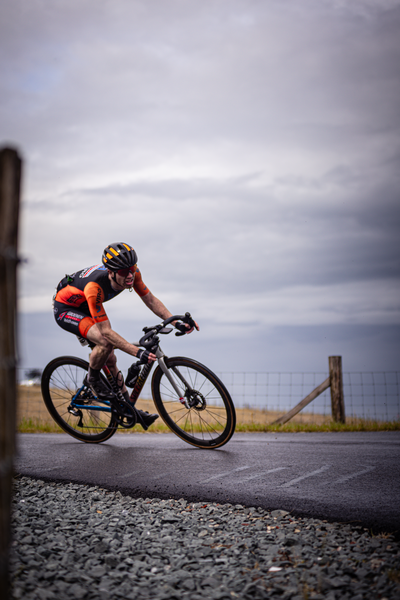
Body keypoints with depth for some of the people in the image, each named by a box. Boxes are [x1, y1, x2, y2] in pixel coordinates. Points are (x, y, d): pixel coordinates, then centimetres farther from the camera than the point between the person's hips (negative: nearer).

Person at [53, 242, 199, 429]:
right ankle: (92, 379, -2)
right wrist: (138, 352, -44)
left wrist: (176, 322, -20)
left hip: (84, 307, 7)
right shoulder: (94, 287, -41)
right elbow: (106, 331, -38)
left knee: (110, 360, 5)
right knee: (105, 342, -31)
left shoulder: (132, 273, -23)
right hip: (65, 309, -7)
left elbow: (150, 299, -9)